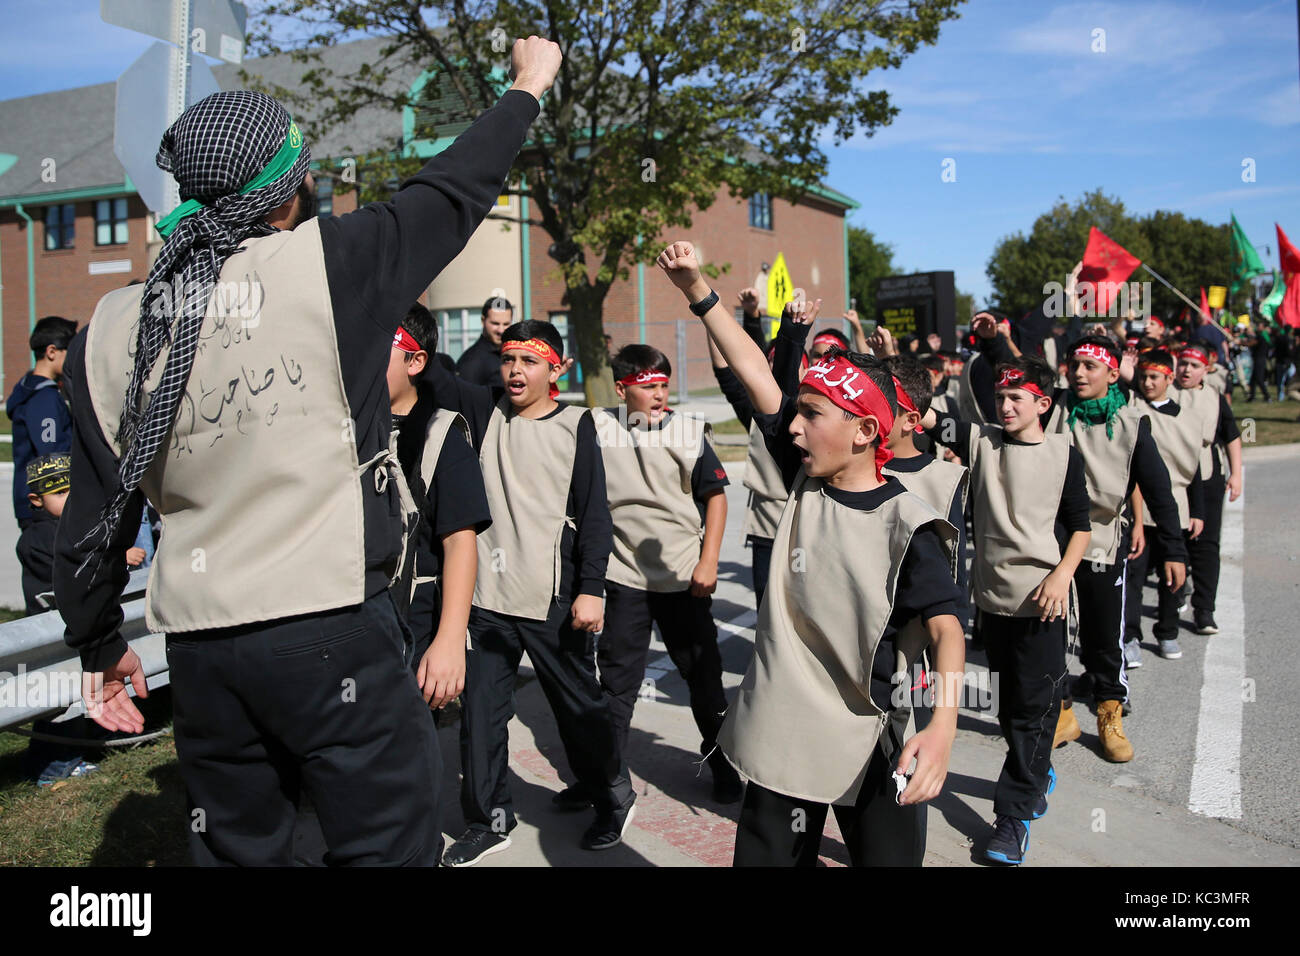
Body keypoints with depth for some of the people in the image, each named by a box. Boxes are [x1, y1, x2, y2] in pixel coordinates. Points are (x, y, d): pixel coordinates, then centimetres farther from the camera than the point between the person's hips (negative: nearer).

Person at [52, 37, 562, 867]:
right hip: (334, 628, -5)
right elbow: (451, 193, 6)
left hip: (200, 645, 6)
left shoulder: (113, 329, 4)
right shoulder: (328, 266, -9)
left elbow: (95, 518, 9)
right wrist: (528, 86, 23)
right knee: (389, 844, 7)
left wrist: (100, 646, 23)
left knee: (239, 850, 19)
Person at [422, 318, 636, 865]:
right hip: (487, 596, 4)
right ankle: (488, 820, 26)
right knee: (480, 711, 9)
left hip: (554, 599, -3)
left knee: (578, 705, 10)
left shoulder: (575, 425, -3)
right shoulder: (485, 411, 7)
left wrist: (591, 589, -11)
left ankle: (614, 796, 33)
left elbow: (594, 514, -5)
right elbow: (428, 374, 1)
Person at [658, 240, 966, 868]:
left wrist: (943, 724, -39)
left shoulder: (909, 527, -15)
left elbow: (945, 626, -23)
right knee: (767, 857, 14)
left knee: (890, 859, 13)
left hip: (870, 750, -4)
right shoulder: (803, 483, -2)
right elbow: (755, 373, -1)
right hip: (781, 738, 4)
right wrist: (697, 290, -2)